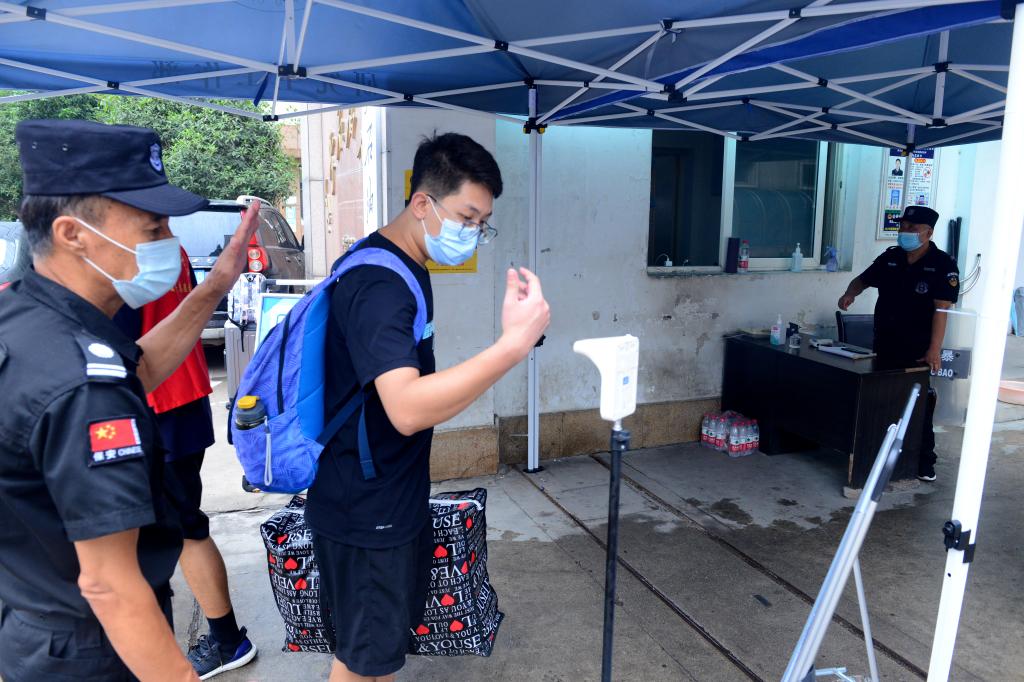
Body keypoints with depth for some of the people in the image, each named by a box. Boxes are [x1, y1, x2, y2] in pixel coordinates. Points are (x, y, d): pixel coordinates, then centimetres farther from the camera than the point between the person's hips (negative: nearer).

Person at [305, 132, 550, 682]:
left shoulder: (400, 266, 6)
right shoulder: (378, 284, -27)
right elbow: (408, 408, -40)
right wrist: (515, 343, -42)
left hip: (395, 492, 9)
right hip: (365, 508, -9)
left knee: (391, 626, 26)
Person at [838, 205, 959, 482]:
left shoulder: (943, 264, -10)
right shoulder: (890, 257, 5)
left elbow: (941, 308, -16)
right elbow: (863, 279, 19)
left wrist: (934, 350, -22)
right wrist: (850, 293, -5)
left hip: (918, 352, -5)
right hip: (884, 346, 5)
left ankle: (924, 461, 11)